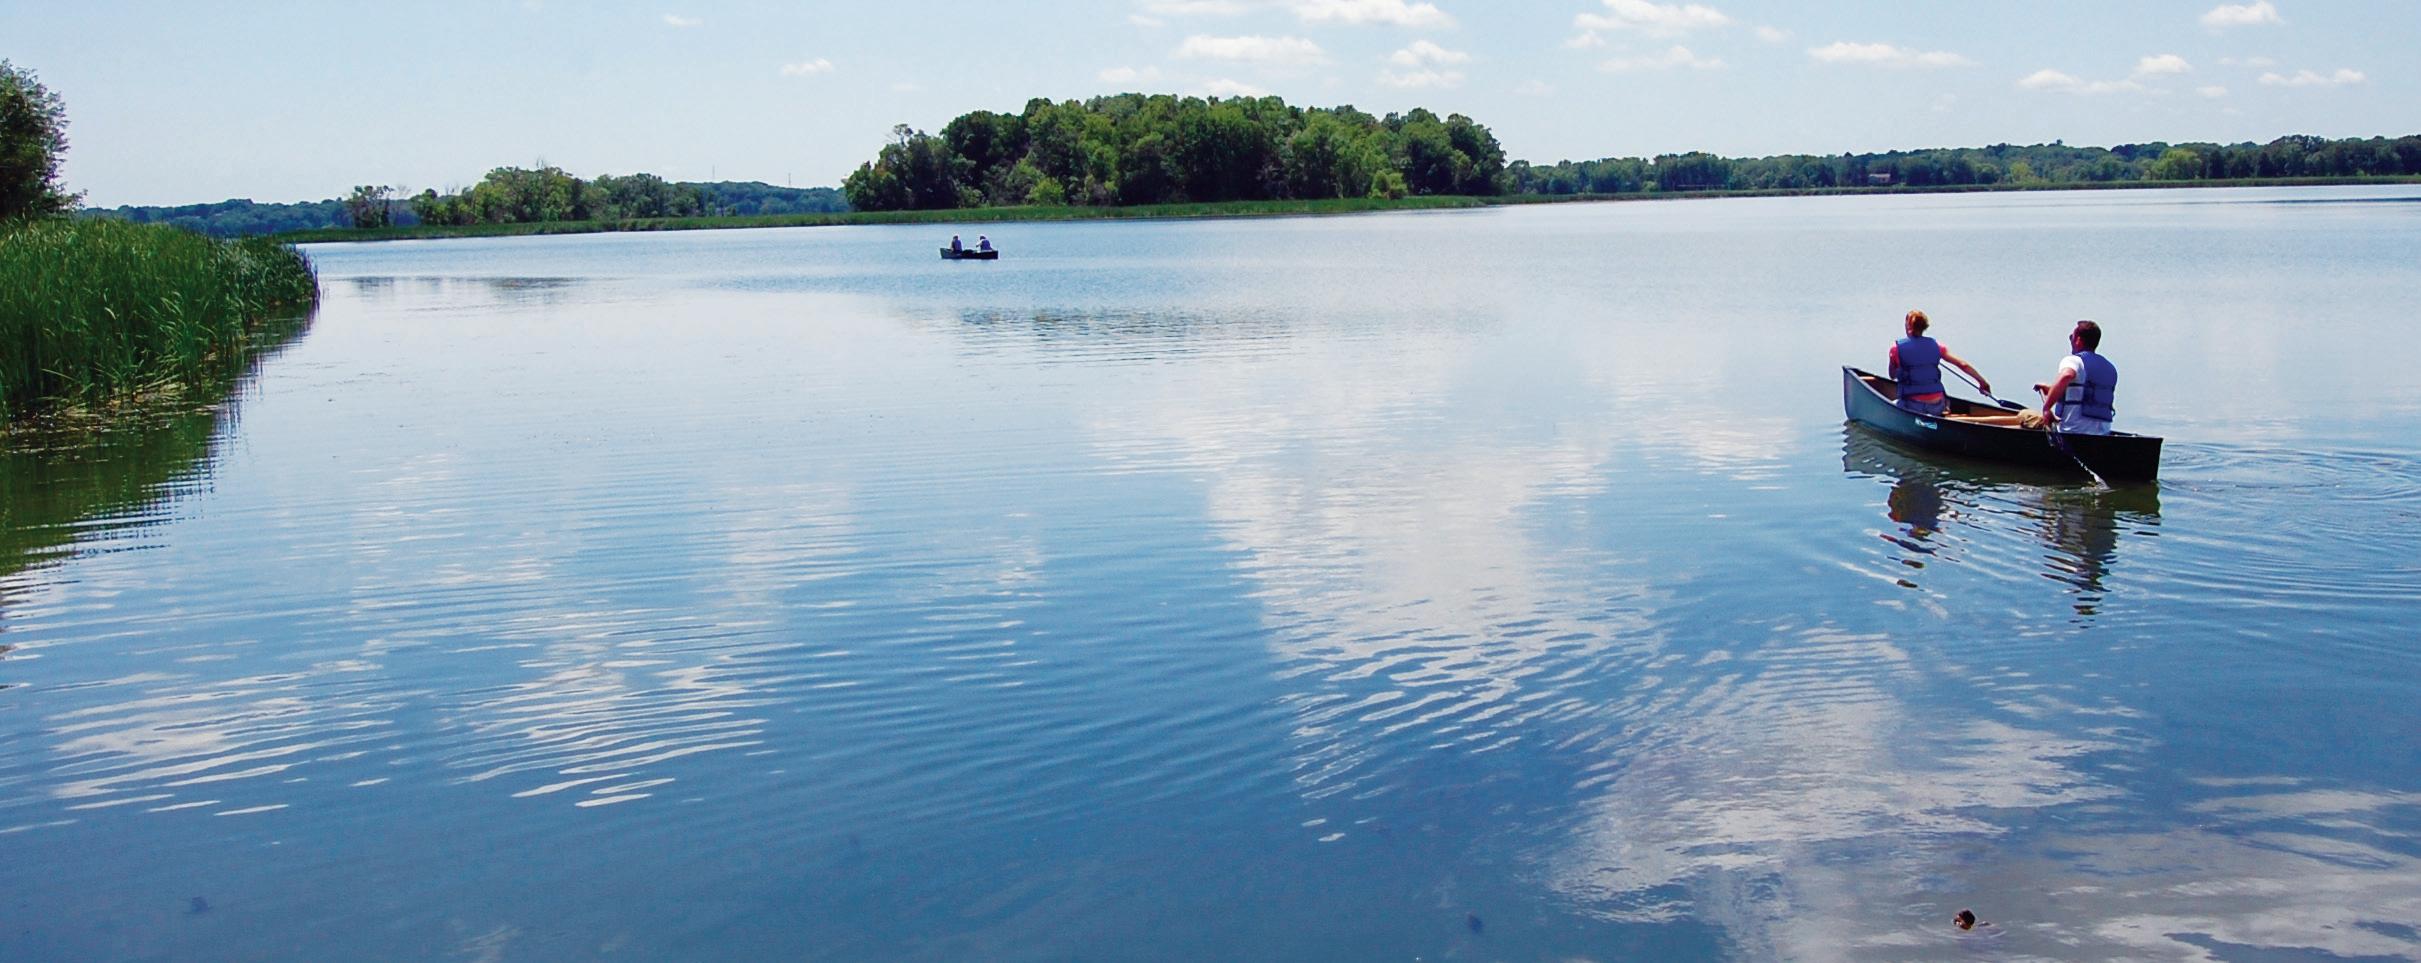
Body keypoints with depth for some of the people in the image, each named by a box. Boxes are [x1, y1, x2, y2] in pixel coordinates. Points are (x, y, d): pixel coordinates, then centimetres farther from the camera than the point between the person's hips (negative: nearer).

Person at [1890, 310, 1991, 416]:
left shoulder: (1897, 348, -5)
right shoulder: (1936, 346, 3)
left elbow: (1892, 376, 8)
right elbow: (1963, 365, 3)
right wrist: (1982, 381, 14)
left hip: (1912, 407, -4)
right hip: (1936, 406, 4)